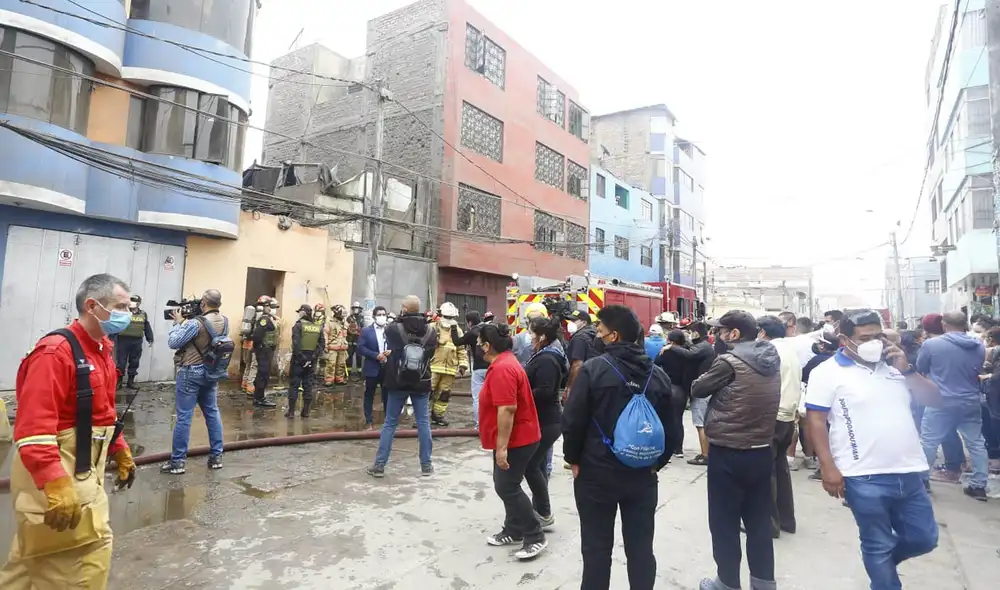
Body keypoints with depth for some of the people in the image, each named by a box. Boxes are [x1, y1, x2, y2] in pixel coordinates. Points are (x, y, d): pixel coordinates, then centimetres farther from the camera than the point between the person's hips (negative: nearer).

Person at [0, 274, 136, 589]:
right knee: (90, 549, -1)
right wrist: (56, 485, -32)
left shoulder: (103, 348, 8)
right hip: (53, 474, -9)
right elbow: (33, 427, -28)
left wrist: (121, 452, 20)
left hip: (82, 467, 9)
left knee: (36, 557, 22)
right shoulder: (56, 351, -22)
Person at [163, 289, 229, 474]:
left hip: (191, 372, -6)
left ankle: (177, 462, 8)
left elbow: (173, 342, -12)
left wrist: (178, 322, -1)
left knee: (184, 416, 0)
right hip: (212, 372, 6)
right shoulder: (225, 322, 1)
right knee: (212, 413, 12)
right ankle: (216, 456, 17)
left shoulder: (196, 323, -20)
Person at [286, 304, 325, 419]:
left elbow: (296, 344, -17)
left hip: (299, 359, -4)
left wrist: (301, 357, -14)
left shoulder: (298, 325, -7)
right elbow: (322, 345, 0)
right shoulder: (319, 327, 6)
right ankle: (306, 411, 13)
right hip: (312, 360, 4)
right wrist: (313, 357, -4)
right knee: (308, 386, 10)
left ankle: (291, 411, 6)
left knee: (294, 385, 5)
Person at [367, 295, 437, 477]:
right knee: (423, 423, 9)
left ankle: (379, 465, 13)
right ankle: (426, 465, 14)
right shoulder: (430, 331, -4)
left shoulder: (394, 329, -11)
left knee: (390, 423, 8)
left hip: (398, 382, -1)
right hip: (421, 383, 1)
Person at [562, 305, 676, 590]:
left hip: (596, 473, -4)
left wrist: (574, 459, 0)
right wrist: (656, 463, 15)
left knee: (597, 548, 10)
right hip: (642, 475, 4)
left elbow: (573, 421, -15)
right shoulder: (658, 374, 0)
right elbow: (670, 428, 4)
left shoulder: (593, 369, -15)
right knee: (641, 548, 17)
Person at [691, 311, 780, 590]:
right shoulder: (771, 360, 5)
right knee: (759, 519, 18)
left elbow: (698, 389, -6)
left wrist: (711, 377, 10)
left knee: (724, 521, 8)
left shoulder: (729, 362, -18)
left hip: (728, 453, -7)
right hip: (762, 451, 7)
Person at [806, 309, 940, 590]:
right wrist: (828, 468, -16)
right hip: (865, 479, -6)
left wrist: (907, 370, -6)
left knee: (924, 539, 19)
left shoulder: (894, 365, 9)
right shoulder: (828, 372, -10)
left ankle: (881, 564, 44)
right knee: (878, 547, 10)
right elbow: (816, 421, -11)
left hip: (909, 473, 6)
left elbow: (934, 399, 9)